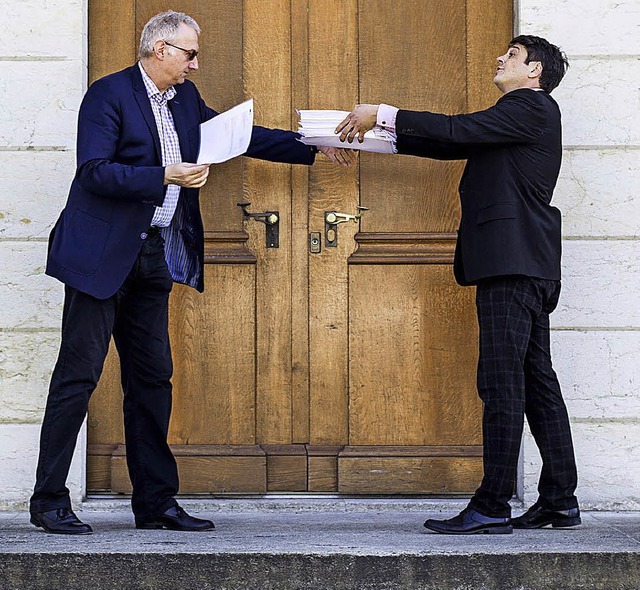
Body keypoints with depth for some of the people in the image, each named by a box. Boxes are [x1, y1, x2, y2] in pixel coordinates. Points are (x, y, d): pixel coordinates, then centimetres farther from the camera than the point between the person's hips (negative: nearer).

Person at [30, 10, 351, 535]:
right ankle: (49, 502, 1)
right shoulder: (109, 95, -9)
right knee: (78, 375, -5)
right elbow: (94, 171, -18)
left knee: (153, 379, 8)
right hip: (103, 255, -8)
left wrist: (312, 150, 19)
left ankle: (155, 502, 13)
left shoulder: (185, 100, 15)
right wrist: (166, 177, -22)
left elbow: (239, 135, 22)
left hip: (153, 256, 8)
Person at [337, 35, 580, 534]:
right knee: (536, 380, 9)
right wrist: (377, 132, 15)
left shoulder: (531, 106, -5)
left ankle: (492, 506, -11)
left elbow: (458, 130, -14)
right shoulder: (517, 117, 25)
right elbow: (456, 143, 21)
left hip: (513, 260, -10)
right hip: (522, 265, 10)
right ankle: (560, 502, 13)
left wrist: (382, 114, -9)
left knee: (502, 381, -11)